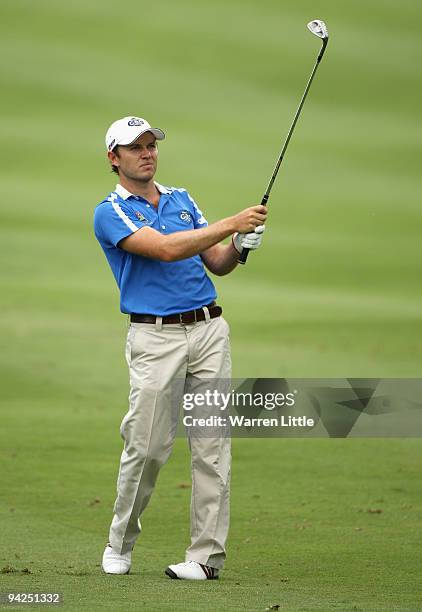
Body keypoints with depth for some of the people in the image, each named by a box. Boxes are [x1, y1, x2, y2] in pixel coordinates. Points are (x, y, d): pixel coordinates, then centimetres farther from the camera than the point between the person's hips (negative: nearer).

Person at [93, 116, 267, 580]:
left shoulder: (181, 199, 18)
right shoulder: (110, 213, -2)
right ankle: (120, 543, 17)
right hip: (155, 337, -5)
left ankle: (207, 555, -1)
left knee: (212, 445, -2)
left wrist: (239, 247, -6)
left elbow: (216, 263, 16)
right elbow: (166, 249, -17)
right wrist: (230, 223, -20)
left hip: (209, 329, 5)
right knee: (147, 446, -4)